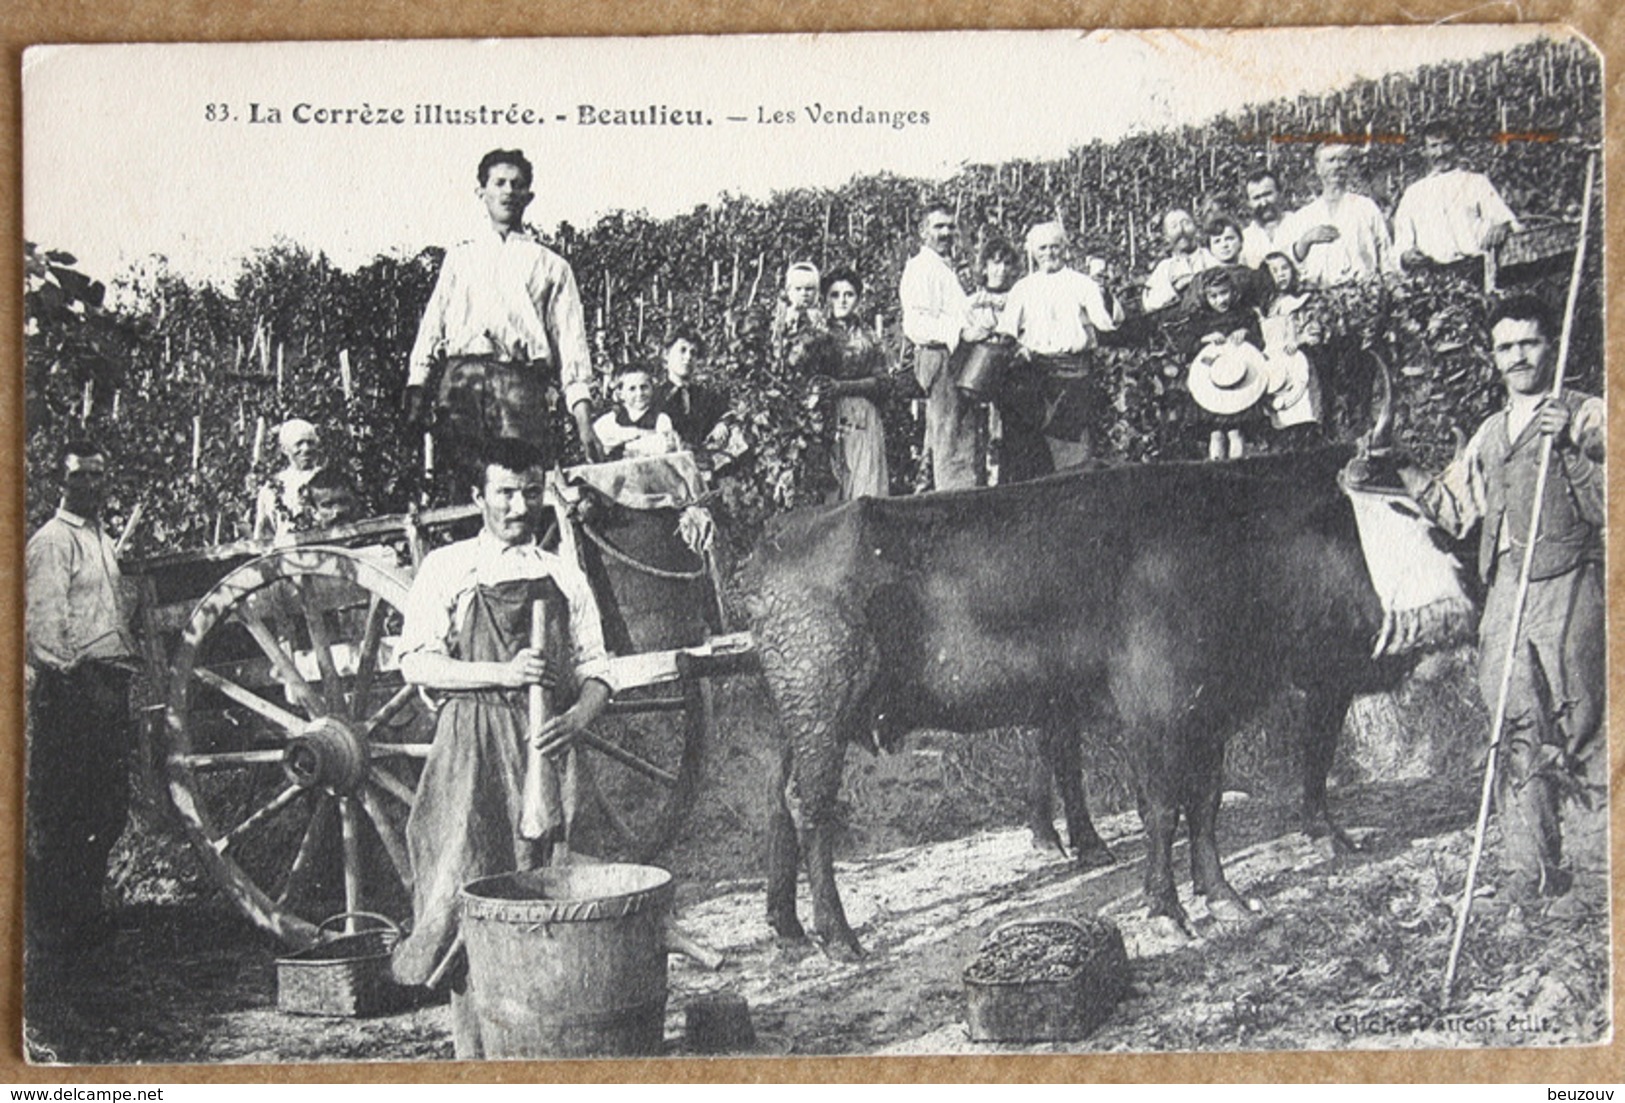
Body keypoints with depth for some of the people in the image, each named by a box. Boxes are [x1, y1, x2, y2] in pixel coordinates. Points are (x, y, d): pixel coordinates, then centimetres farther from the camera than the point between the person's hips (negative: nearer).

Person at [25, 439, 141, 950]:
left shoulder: (105, 542, 21)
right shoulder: (52, 540, -7)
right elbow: (42, 619, -15)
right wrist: (62, 673, -20)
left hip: (110, 682, 9)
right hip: (71, 686, -9)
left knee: (109, 805, 11)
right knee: (59, 809, -4)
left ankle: (84, 906, 22)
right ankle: (51, 920, 2)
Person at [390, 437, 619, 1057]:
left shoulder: (564, 579, 16)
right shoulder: (448, 569, 8)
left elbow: (595, 674, 13)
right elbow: (418, 663, -1)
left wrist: (577, 717, -9)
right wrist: (502, 673, -12)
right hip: (472, 746, -3)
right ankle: (473, 1051, -6)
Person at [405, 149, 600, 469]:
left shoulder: (551, 265, 19)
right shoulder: (459, 257, 25)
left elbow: (571, 343, 11)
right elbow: (432, 325, 18)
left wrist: (584, 422, -2)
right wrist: (416, 394, 3)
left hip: (521, 381, -1)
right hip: (461, 379, 1)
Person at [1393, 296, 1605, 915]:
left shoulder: (1585, 417, 2)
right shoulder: (1489, 435, 21)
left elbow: (1606, 503, -8)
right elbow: (1455, 508, 25)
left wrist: (1568, 451, -19)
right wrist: (1398, 474, 16)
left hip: (1568, 587, -5)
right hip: (1504, 591, 6)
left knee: (1579, 731, -5)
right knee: (1517, 734, 4)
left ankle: (1593, 861, 5)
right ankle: (1530, 875, 7)